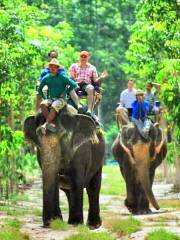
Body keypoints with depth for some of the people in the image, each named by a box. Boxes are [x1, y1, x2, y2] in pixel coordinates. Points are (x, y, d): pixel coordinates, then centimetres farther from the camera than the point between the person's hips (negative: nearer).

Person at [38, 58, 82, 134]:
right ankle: (51, 124, -34)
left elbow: (74, 85, -5)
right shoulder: (46, 78, 9)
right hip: (50, 99, 4)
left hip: (60, 99, -4)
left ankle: (45, 125, -37)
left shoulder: (62, 77, -3)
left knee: (54, 107, -37)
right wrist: (45, 98, 9)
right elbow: (39, 89, 20)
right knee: (42, 104, -30)